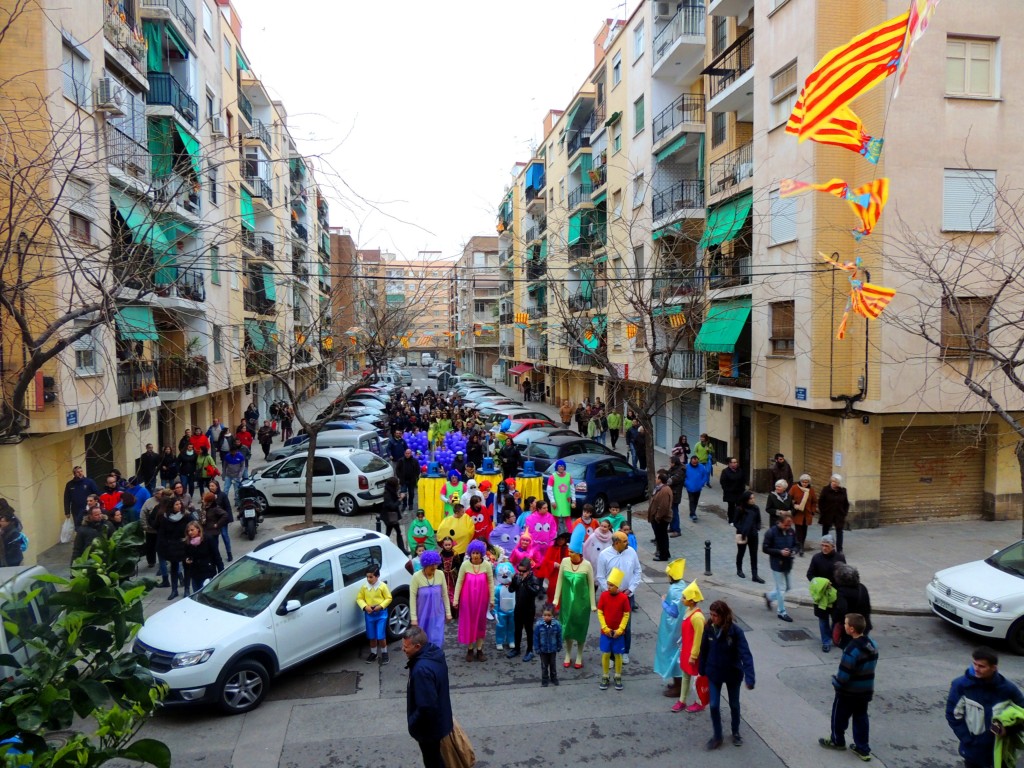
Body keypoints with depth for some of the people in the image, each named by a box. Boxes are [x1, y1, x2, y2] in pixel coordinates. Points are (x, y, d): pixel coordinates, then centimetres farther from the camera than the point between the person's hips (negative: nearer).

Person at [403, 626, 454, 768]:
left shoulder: (422, 670, -36)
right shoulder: (435, 652, -6)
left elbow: (427, 707, -33)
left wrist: (412, 722, -16)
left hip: (429, 725, -8)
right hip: (439, 719, 8)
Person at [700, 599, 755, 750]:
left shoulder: (735, 631, -24)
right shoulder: (709, 629, -14)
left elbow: (745, 654, -28)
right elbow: (704, 651, -1)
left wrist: (750, 678, -36)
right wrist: (702, 671, 6)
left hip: (733, 674, -2)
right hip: (714, 673, 2)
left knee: (734, 705, 18)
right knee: (714, 705, 3)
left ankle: (736, 733, 41)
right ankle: (717, 736, 24)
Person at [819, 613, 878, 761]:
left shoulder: (852, 650, -33)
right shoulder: (872, 644, -6)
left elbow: (843, 675, -27)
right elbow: (871, 666, 7)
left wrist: (835, 681, -6)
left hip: (849, 692, -7)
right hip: (866, 691, 7)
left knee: (839, 716, 16)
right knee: (861, 718, 20)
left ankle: (837, 741, 35)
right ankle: (863, 749, 28)